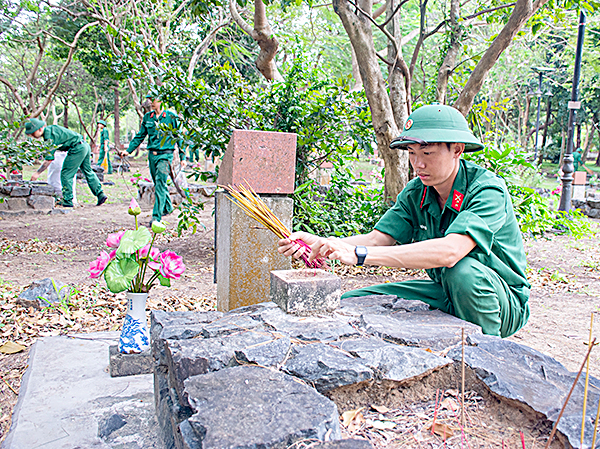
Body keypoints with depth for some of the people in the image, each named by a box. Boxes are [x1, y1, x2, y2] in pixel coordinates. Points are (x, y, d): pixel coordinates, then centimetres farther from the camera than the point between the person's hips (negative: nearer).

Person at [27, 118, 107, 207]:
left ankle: (67, 202, 0)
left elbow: (49, 159, -17)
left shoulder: (50, 136, -16)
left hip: (77, 149, -10)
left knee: (66, 174, -4)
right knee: (88, 172, 17)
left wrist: (37, 173, -13)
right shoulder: (49, 128, 11)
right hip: (85, 146, 10)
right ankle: (101, 195, 19)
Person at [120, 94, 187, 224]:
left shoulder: (171, 117, -4)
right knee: (157, 183, 14)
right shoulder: (147, 117, 9)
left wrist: (182, 157, -1)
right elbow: (140, 136, 16)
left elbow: (179, 137, 1)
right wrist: (129, 150, 9)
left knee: (160, 184, -12)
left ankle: (156, 216, -12)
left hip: (165, 155, -6)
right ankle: (168, 207, 34)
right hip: (152, 154, 6)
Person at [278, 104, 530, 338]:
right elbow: (376, 239, -13)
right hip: (448, 296, 5)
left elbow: (449, 252, -41)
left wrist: (358, 254, -45)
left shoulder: (488, 190, -25)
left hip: (505, 304, -5)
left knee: (463, 270, -39)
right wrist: (318, 243, -30)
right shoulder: (415, 193, -5)